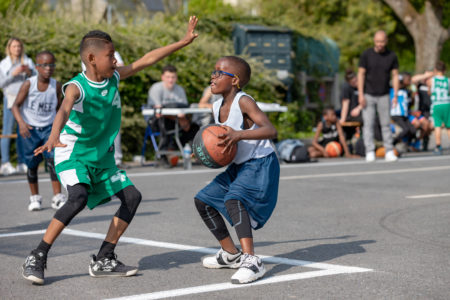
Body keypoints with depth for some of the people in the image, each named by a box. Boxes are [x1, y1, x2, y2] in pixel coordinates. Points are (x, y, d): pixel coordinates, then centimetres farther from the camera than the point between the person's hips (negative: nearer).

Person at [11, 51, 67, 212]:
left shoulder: (56, 86, -4)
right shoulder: (28, 84, -12)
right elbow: (16, 105, -12)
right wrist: (21, 123, -27)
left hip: (49, 127, 1)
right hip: (29, 129, -1)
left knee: (53, 160, -14)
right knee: (32, 164, 7)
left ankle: (58, 197, -10)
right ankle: (35, 198, 23)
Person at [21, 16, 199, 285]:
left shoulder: (114, 77, -1)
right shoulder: (77, 87, -22)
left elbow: (147, 60, 5)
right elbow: (64, 111, -42)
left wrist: (184, 41, 6)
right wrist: (54, 137, -62)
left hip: (102, 156, 8)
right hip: (73, 154, -8)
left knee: (132, 196, 1)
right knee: (78, 198, -30)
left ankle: (103, 260, 6)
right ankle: (37, 258, -20)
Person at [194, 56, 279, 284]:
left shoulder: (243, 102, -19)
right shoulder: (217, 107, 6)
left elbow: (270, 130, -30)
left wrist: (240, 134, -42)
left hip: (260, 164, -10)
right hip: (238, 166, 10)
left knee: (233, 199, -32)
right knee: (203, 199, 13)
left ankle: (251, 261, -36)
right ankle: (231, 254, 25)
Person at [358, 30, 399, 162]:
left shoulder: (392, 56, -1)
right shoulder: (366, 54, -5)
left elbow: (395, 75, 2)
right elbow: (361, 74, -4)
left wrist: (395, 95, -5)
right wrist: (360, 95, -10)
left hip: (384, 96, 1)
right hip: (368, 95, -1)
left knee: (386, 124, 4)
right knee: (368, 123, -3)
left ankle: (389, 152, 9)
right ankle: (370, 152, 0)